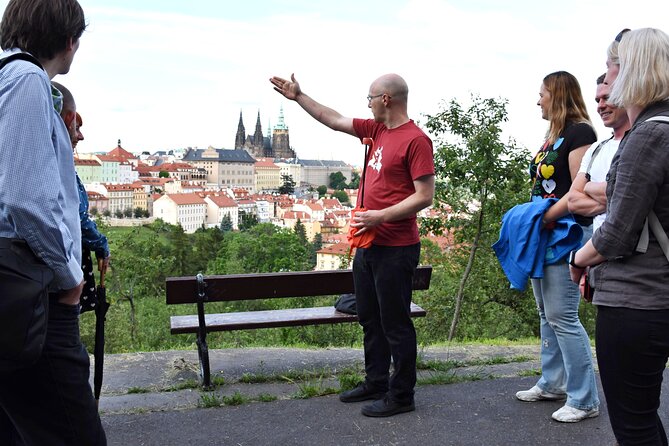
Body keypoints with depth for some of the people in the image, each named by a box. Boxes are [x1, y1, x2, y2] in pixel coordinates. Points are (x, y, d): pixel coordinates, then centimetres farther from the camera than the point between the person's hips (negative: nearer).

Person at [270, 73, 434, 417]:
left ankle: (401, 395, 15)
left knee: (395, 323, 1)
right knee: (370, 320, 18)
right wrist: (298, 97, 22)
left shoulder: (415, 140, -15)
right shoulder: (378, 130, 10)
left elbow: (425, 196, -18)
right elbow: (333, 120, 20)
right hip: (367, 244, 9)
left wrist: (381, 216, -22)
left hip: (395, 249, -9)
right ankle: (375, 383, 32)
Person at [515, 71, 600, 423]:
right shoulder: (552, 136, 17)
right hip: (544, 234, 10)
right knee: (547, 314, 15)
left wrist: (545, 218, -19)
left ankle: (584, 400, 2)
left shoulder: (579, 132, -10)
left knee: (562, 317, -8)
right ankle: (552, 383, 26)